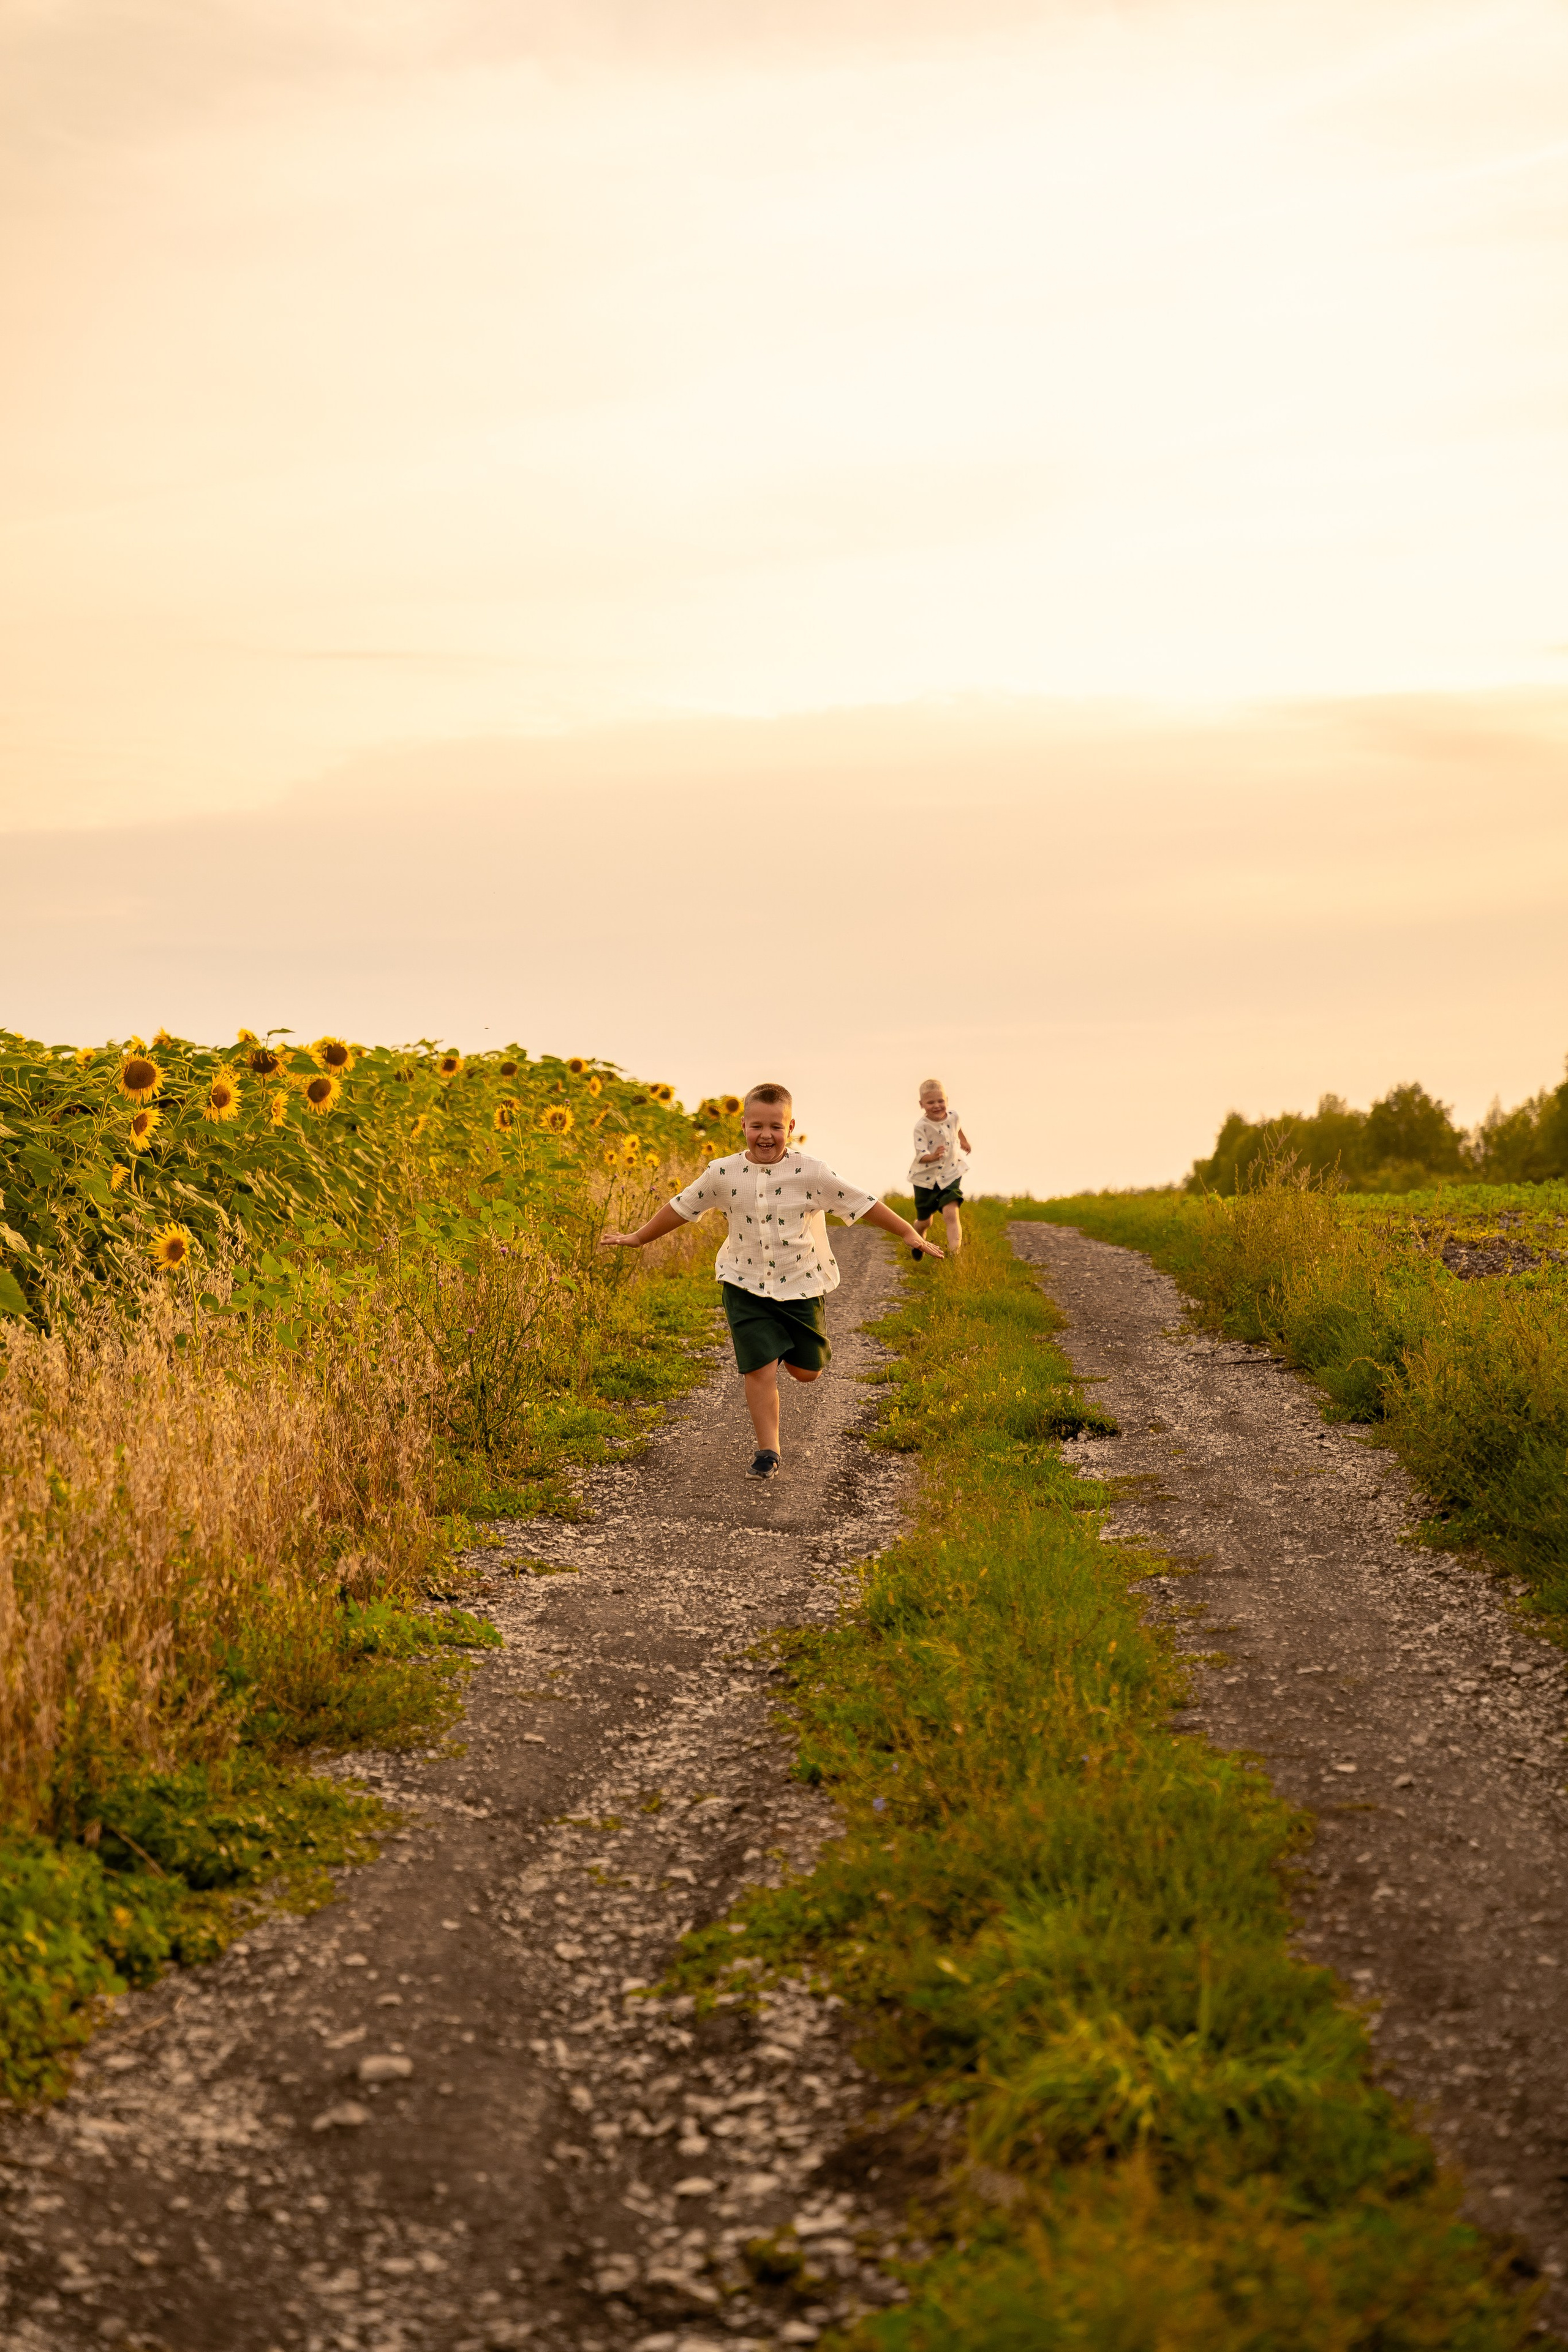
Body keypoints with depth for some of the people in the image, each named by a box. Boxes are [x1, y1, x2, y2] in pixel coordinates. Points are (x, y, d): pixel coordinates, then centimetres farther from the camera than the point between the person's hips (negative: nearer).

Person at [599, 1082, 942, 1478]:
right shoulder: (723, 1174, -6)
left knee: (807, 1371, 8)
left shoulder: (811, 1173, -11)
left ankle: (793, 1350, 45)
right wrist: (637, 1238, 17)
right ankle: (768, 1452, 5)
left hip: (801, 1285, 0)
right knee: (760, 1371, -9)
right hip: (747, 1286, 0)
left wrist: (909, 1234, -7)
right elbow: (681, 1207, 8)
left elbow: (863, 1203, -6)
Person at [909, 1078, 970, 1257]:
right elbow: (921, 1155, -31)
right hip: (926, 1177, -2)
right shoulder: (921, 1127, -23)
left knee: (951, 1214, -20)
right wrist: (933, 1157, -53)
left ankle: (956, 1254, -26)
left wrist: (964, 1141, 37)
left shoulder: (953, 1116, -9)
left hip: (950, 1176, 2)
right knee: (924, 1221, 15)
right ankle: (918, 1242, 49)